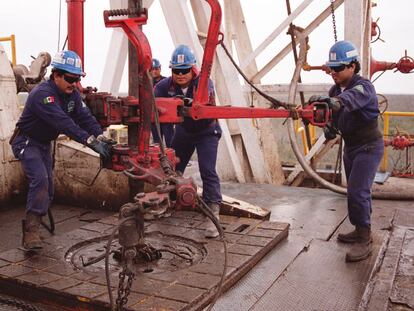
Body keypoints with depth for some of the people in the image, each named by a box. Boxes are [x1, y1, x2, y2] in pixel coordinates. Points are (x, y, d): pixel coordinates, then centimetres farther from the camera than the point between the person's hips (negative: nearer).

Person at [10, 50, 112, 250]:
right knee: (40, 180, -26)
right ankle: (31, 232, -21)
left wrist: (100, 136, -30)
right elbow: (63, 122, -42)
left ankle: (32, 226, 24)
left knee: (48, 188, 9)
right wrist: (90, 141, -49)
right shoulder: (42, 94, -30)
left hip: (44, 144, 9)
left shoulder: (72, 94, -3)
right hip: (26, 142, -8)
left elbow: (84, 117, -12)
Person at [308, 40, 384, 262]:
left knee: (358, 192, -16)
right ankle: (361, 231, 32)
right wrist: (330, 131, -14)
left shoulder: (363, 87, -23)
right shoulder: (335, 90, 2)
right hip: (350, 146, 8)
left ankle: (364, 241, -5)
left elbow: (351, 99, -47)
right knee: (356, 191, 17)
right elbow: (333, 116, 8)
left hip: (368, 146, -8)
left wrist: (329, 101, -67)